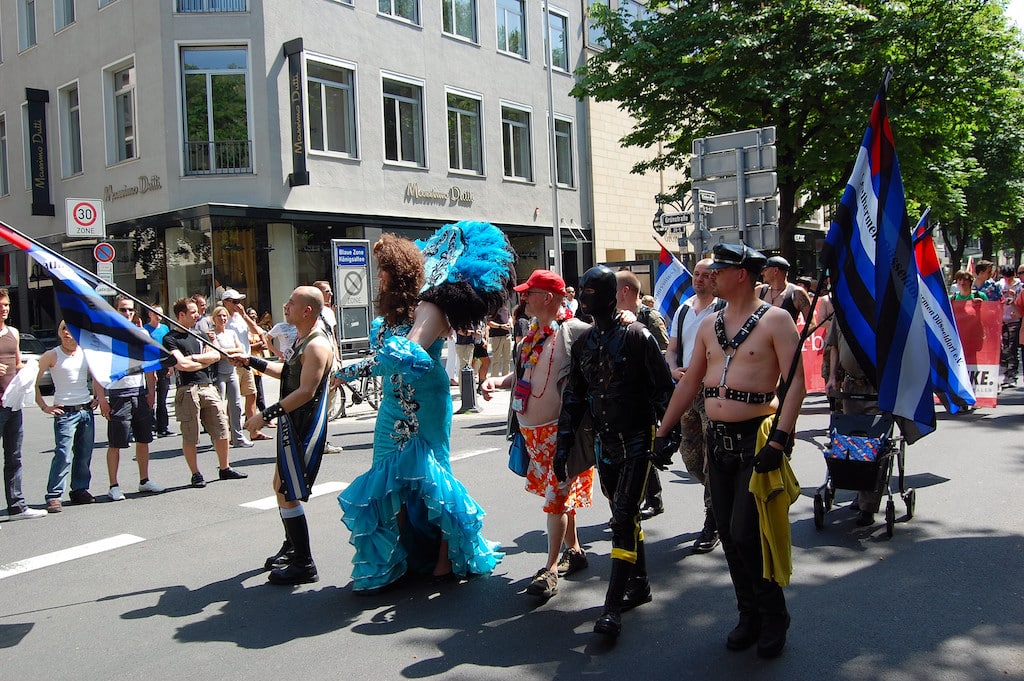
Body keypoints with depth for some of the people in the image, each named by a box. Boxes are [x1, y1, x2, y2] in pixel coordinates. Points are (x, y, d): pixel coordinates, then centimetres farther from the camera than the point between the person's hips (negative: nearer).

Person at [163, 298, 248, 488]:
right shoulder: (170, 339, -2)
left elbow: (216, 355, 7)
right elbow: (182, 365, -14)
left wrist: (193, 358, -7)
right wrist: (206, 361, 1)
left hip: (208, 387, 6)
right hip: (188, 391, -6)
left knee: (222, 431, 7)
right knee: (190, 437, 2)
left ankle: (225, 469, 20)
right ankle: (196, 474, 14)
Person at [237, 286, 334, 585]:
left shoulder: (317, 346, -20)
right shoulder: (302, 340, 14)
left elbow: (306, 391, -27)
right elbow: (287, 372, 28)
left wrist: (266, 415, -26)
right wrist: (252, 362, 23)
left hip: (303, 428, -11)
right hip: (293, 425, 11)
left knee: (288, 494, -8)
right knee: (281, 485, 22)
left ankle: (303, 565, 1)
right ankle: (292, 548, 38)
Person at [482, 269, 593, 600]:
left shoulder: (571, 330, -13)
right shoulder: (533, 332, 12)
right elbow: (523, 372, 19)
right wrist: (499, 381, 3)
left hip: (560, 428, -8)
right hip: (532, 428, 8)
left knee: (556, 497, -3)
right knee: (557, 493, 18)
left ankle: (551, 568, 5)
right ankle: (574, 551, 33)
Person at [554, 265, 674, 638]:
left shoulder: (637, 335, -9)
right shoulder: (583, 342, 8)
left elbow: (664, 388, -8)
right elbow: (573, 396, 12)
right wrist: (563, 444, 9)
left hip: (637, 439, -6)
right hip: (604, 442, 6)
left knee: (623, 518, -10)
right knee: (624, 516, 15)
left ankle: (612, 608, -8)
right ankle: (639, 583, 31)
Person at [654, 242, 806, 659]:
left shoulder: (774, 320, -7)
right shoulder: (709, 325, 11)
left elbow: (796, 381, -14)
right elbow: (690, 382, 15)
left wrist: (779, 439, -23)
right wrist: (663, 432, 11)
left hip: (756, 438, -6)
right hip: (717, 438, 6)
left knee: (745, 534, -7)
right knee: (729, 535, 11)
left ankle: (773, 617, 16)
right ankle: (748, 614, 27)